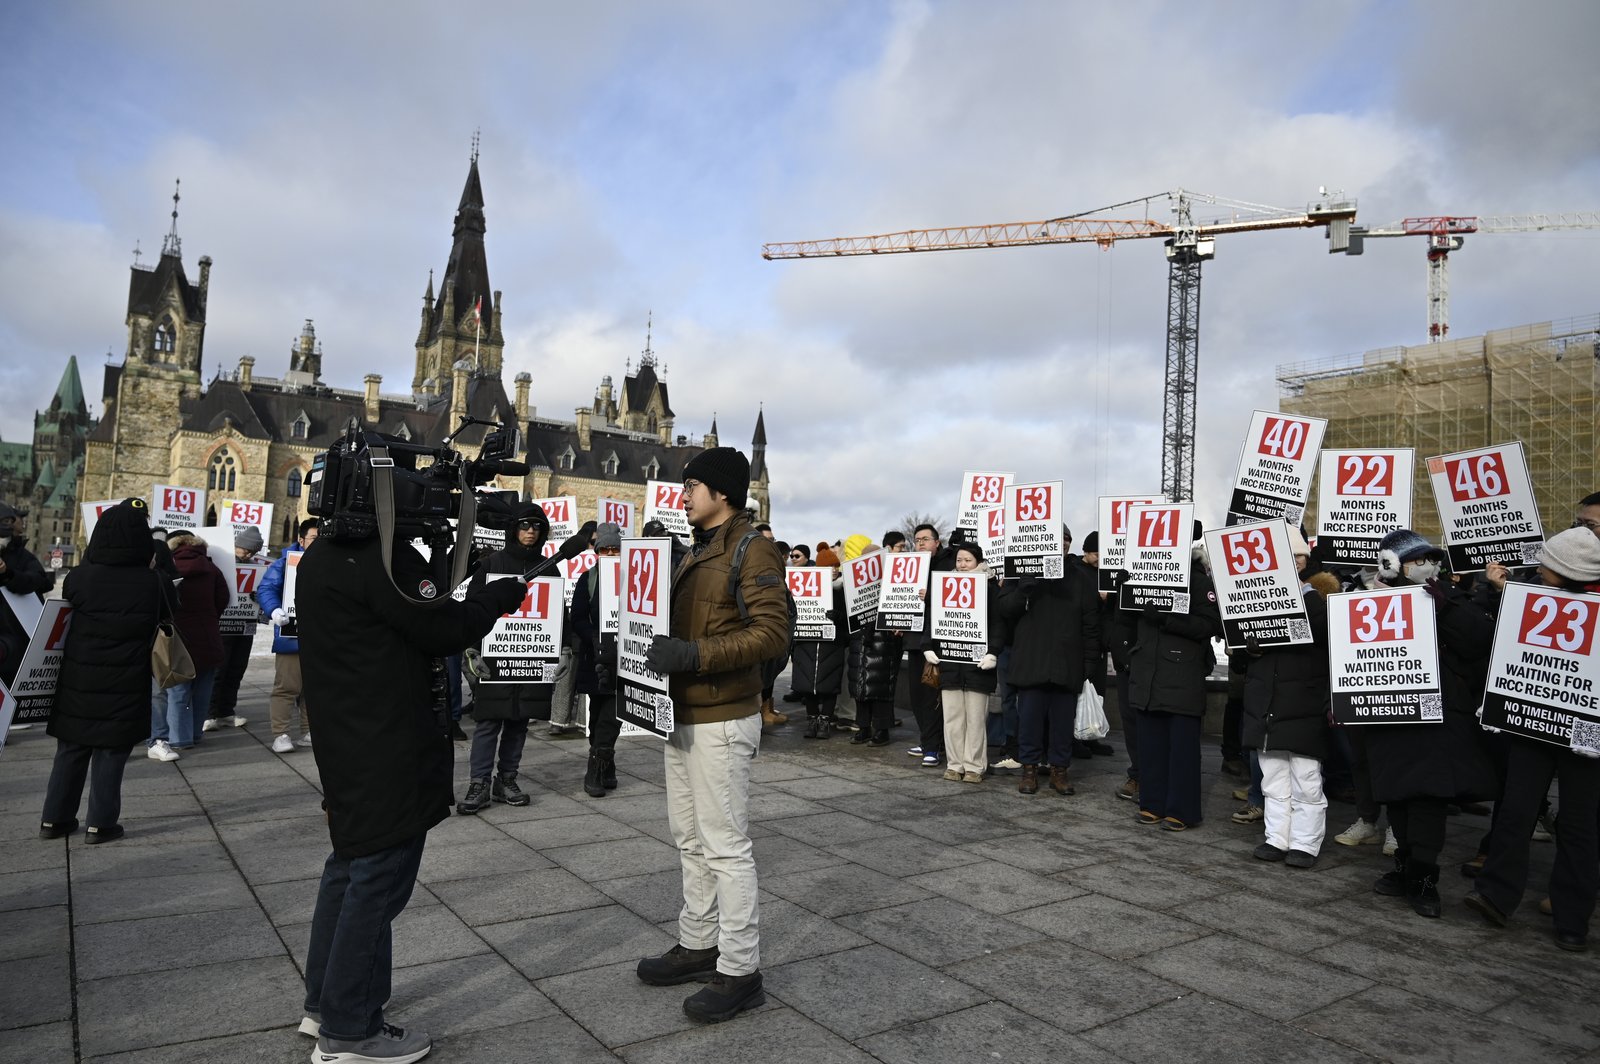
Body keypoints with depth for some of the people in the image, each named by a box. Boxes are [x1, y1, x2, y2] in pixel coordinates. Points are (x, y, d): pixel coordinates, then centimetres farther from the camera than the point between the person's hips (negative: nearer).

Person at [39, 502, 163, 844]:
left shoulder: (79, 577, -7)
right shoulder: (154, 583, -11)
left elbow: (64, 618, 8)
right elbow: (164, 626, 2)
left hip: (78, 680, 2)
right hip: (125, 684, -2)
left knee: (71, 751, 16)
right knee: (110, 754, 7)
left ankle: (55, 819, 24)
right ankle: (101, 823, 10)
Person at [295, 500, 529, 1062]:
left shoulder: (322, 555, 11)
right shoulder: (381, 555, -21)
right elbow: (443, 628, -18)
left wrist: (468, 592, 3)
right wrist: (501, 594, -4)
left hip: (350, 744, 10)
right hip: (389, 751, -10)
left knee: (351, 864, 21)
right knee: (379, 879, 1)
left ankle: (325, 1003, 34)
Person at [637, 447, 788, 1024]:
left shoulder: (752, 549, -12)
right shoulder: (697, 551, 16)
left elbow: (771, 631, -21)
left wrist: (695, 655, -27)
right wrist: (659, 647, 5)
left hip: (721, 721, -9)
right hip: (682, 715, 9)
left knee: (726, 846, -2)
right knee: (690, 841, 17)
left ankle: (740, 970, 9)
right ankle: (698, 944, 31)